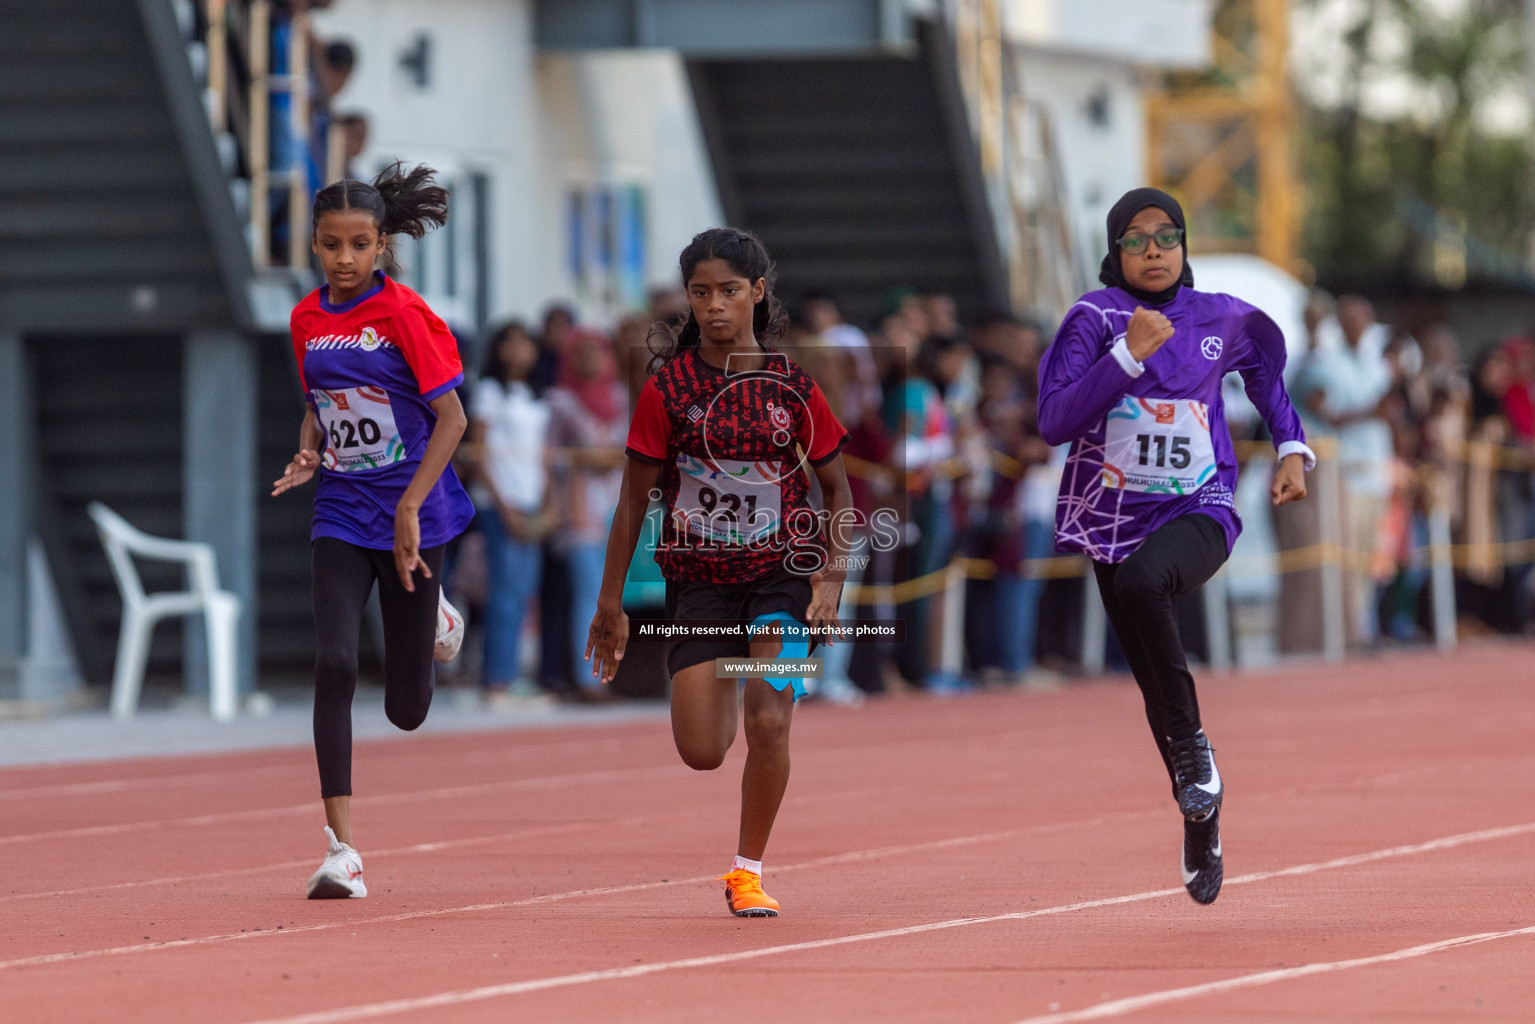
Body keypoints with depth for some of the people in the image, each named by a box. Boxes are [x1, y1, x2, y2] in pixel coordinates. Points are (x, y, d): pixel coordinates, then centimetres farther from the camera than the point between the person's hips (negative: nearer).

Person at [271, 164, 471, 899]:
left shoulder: (405, 315, -11)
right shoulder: (308, 319, 5)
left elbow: (451, 418, -12)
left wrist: (410, 508, -20)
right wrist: (308, 455, -1)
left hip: (412, 516, -3)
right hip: (341, 514, 3)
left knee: (406, 709, 4)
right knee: (334, 665, -18)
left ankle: (427, 614, 42)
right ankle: (341, 849, -16)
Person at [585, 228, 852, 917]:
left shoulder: (793, 387, -4)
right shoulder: (667, 389, -5)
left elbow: (836, 486, 7)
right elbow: (635, 499, 1)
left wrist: (832, 575, -6)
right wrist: (610, 603, 2)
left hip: (782, 574, 0)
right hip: (697, 578, 0)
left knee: (768, 722, -17)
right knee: (701, 752, -5)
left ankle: (748, 870, 3)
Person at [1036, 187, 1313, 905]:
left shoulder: (1225, 321, 1)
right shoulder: (1095, 319, -5)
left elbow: (1269, 371, 24)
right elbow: (1053, 422, -16)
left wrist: (1292, 449, 11)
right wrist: (1129, 355, -21)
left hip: (1198, 510, -1)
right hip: (1113, 517, 2)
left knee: (1142, 579, -35)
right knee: (1155, 685, 4)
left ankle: (1192, 744, -22)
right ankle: (1200, 818, 23)